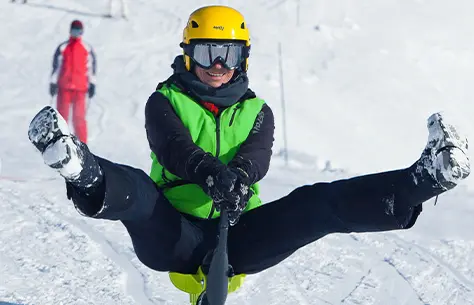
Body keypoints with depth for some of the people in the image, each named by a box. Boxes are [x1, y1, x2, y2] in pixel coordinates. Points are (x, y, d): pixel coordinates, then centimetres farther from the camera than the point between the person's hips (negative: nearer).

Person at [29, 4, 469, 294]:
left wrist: (240, 176, -33)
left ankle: (426, 178, -35)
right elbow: (173, 147, -14)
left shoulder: (256, 112, 16)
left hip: (239, 237, 2)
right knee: (134, 187, -34)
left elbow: (258, 156, -7)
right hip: (175, 235, -2)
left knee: (318, 203, -19)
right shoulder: (165, 101, 8)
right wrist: (210, 172, -38)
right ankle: (82, 172, -69)